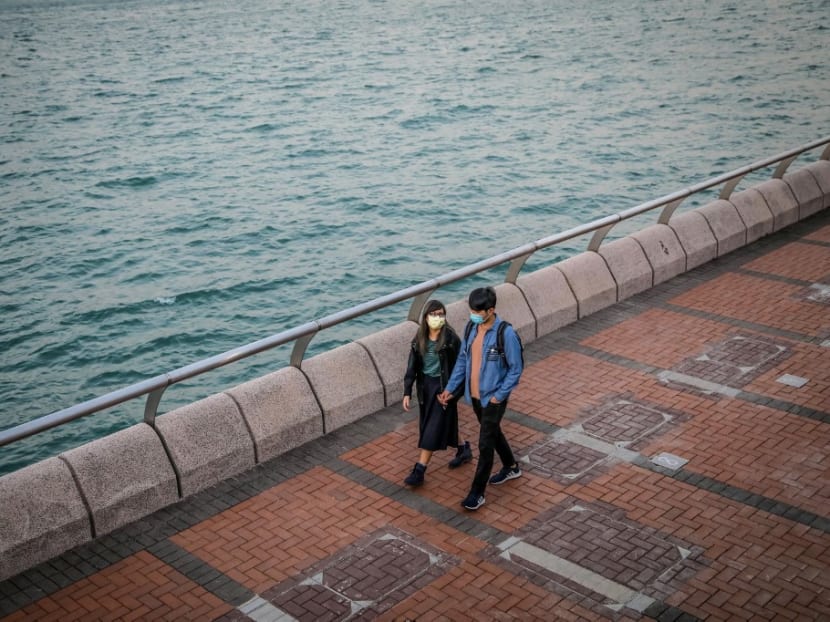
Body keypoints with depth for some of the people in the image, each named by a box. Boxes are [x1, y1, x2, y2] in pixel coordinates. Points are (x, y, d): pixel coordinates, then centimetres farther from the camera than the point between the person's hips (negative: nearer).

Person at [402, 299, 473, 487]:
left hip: (443, 386, -6)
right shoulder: (420, 338, -2)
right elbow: (412, 366, 0)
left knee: (433, 429, -3)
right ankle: (463, 449, 41)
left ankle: (419, 471, 1)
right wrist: (407, 392, -4)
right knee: (442, 425, 17)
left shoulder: (451, 338, -16)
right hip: (425, 385, 6)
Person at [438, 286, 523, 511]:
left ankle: (477, 492, 9)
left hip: (493, 398, -7)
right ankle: (511, 467, 47)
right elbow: (462, 360, 8)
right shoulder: (471, 328, -3)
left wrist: (499, 395, -18)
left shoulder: (506, 334, -22)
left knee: (485, 444, -2)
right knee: (493, 433, 24)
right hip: (474, 395, 7)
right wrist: (450, 388, 5)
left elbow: (516, 368, -15)